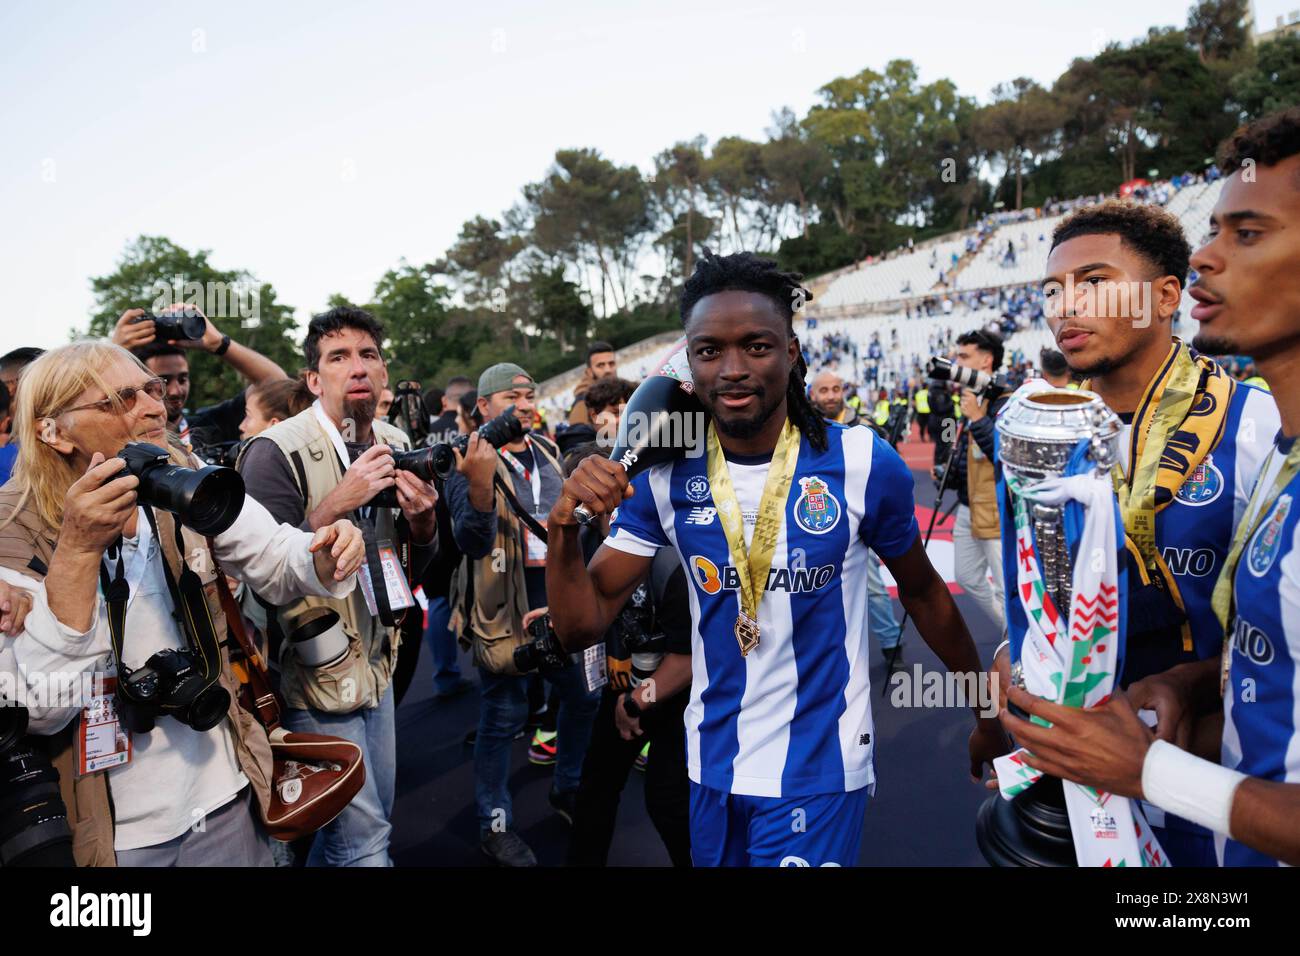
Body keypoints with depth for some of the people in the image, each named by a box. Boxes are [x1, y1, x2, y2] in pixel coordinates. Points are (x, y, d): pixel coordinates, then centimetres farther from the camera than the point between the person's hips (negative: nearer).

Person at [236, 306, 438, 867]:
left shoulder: (397, 446, 3)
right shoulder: (276, 453, -17)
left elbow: (420, 565, 10)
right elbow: (266, 583, -21)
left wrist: (422, 520, -12)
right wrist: (337, 503, -28)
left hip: (378, 666, 7)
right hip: (315, 678, -6)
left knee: (371, 818, 21)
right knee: (365, 840, 4)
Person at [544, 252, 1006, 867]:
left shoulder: (863, 464, -15)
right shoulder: (665, 476, -8)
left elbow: (922, 592, 1)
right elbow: (582, 626, -8)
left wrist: (987, 711, 8)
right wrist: (564, 528, -26)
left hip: (819, 770, -3)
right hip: (711, 764, 4)